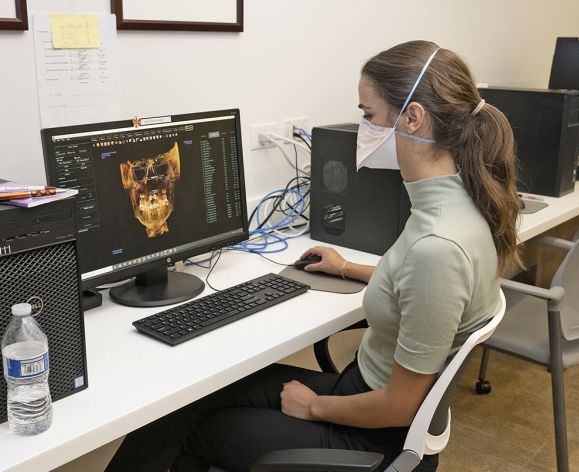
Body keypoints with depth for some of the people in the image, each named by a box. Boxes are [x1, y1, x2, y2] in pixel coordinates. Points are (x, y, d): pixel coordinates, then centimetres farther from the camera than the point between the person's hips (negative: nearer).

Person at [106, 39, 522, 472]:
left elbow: (399, 407, -24)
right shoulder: (457, 196, -4)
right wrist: (349, 269, 26)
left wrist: (313, 407, -8)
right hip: (367, 389, 8)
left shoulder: (437, 244, -33)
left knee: (196, 431, 9)